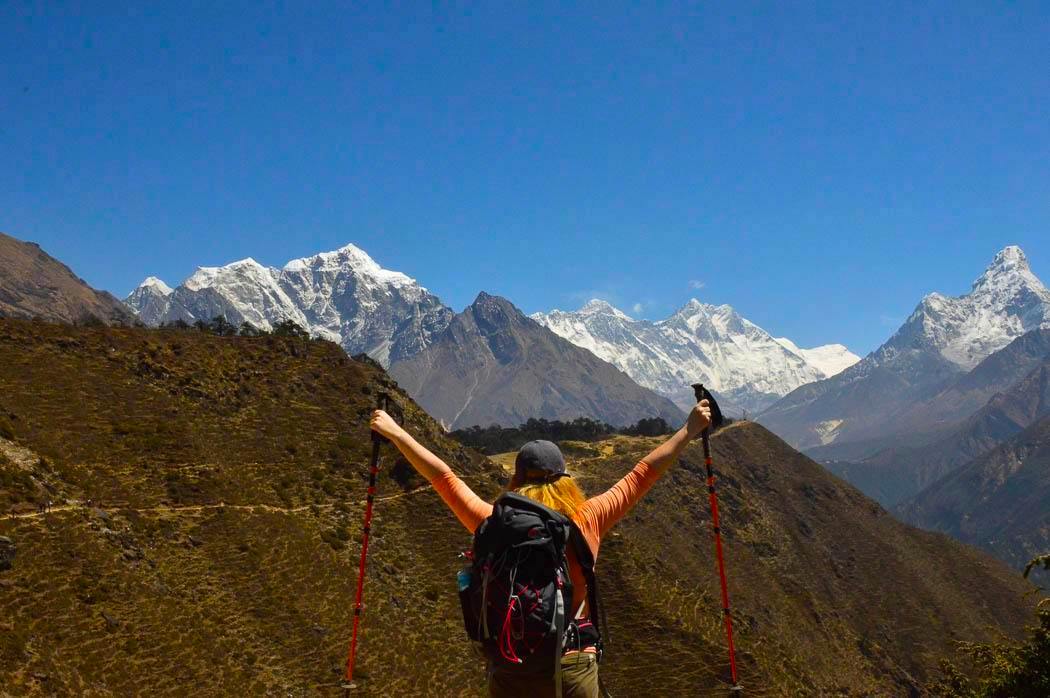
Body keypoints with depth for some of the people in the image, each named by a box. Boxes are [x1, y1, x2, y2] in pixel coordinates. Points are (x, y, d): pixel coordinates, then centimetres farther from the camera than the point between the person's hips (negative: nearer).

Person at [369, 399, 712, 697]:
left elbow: (444, 478, -3)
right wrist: (689, 431, 7)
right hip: (574, 667, 0)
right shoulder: (587, 521, -12)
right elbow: (642, 475, -4)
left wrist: (394, 432, 8)